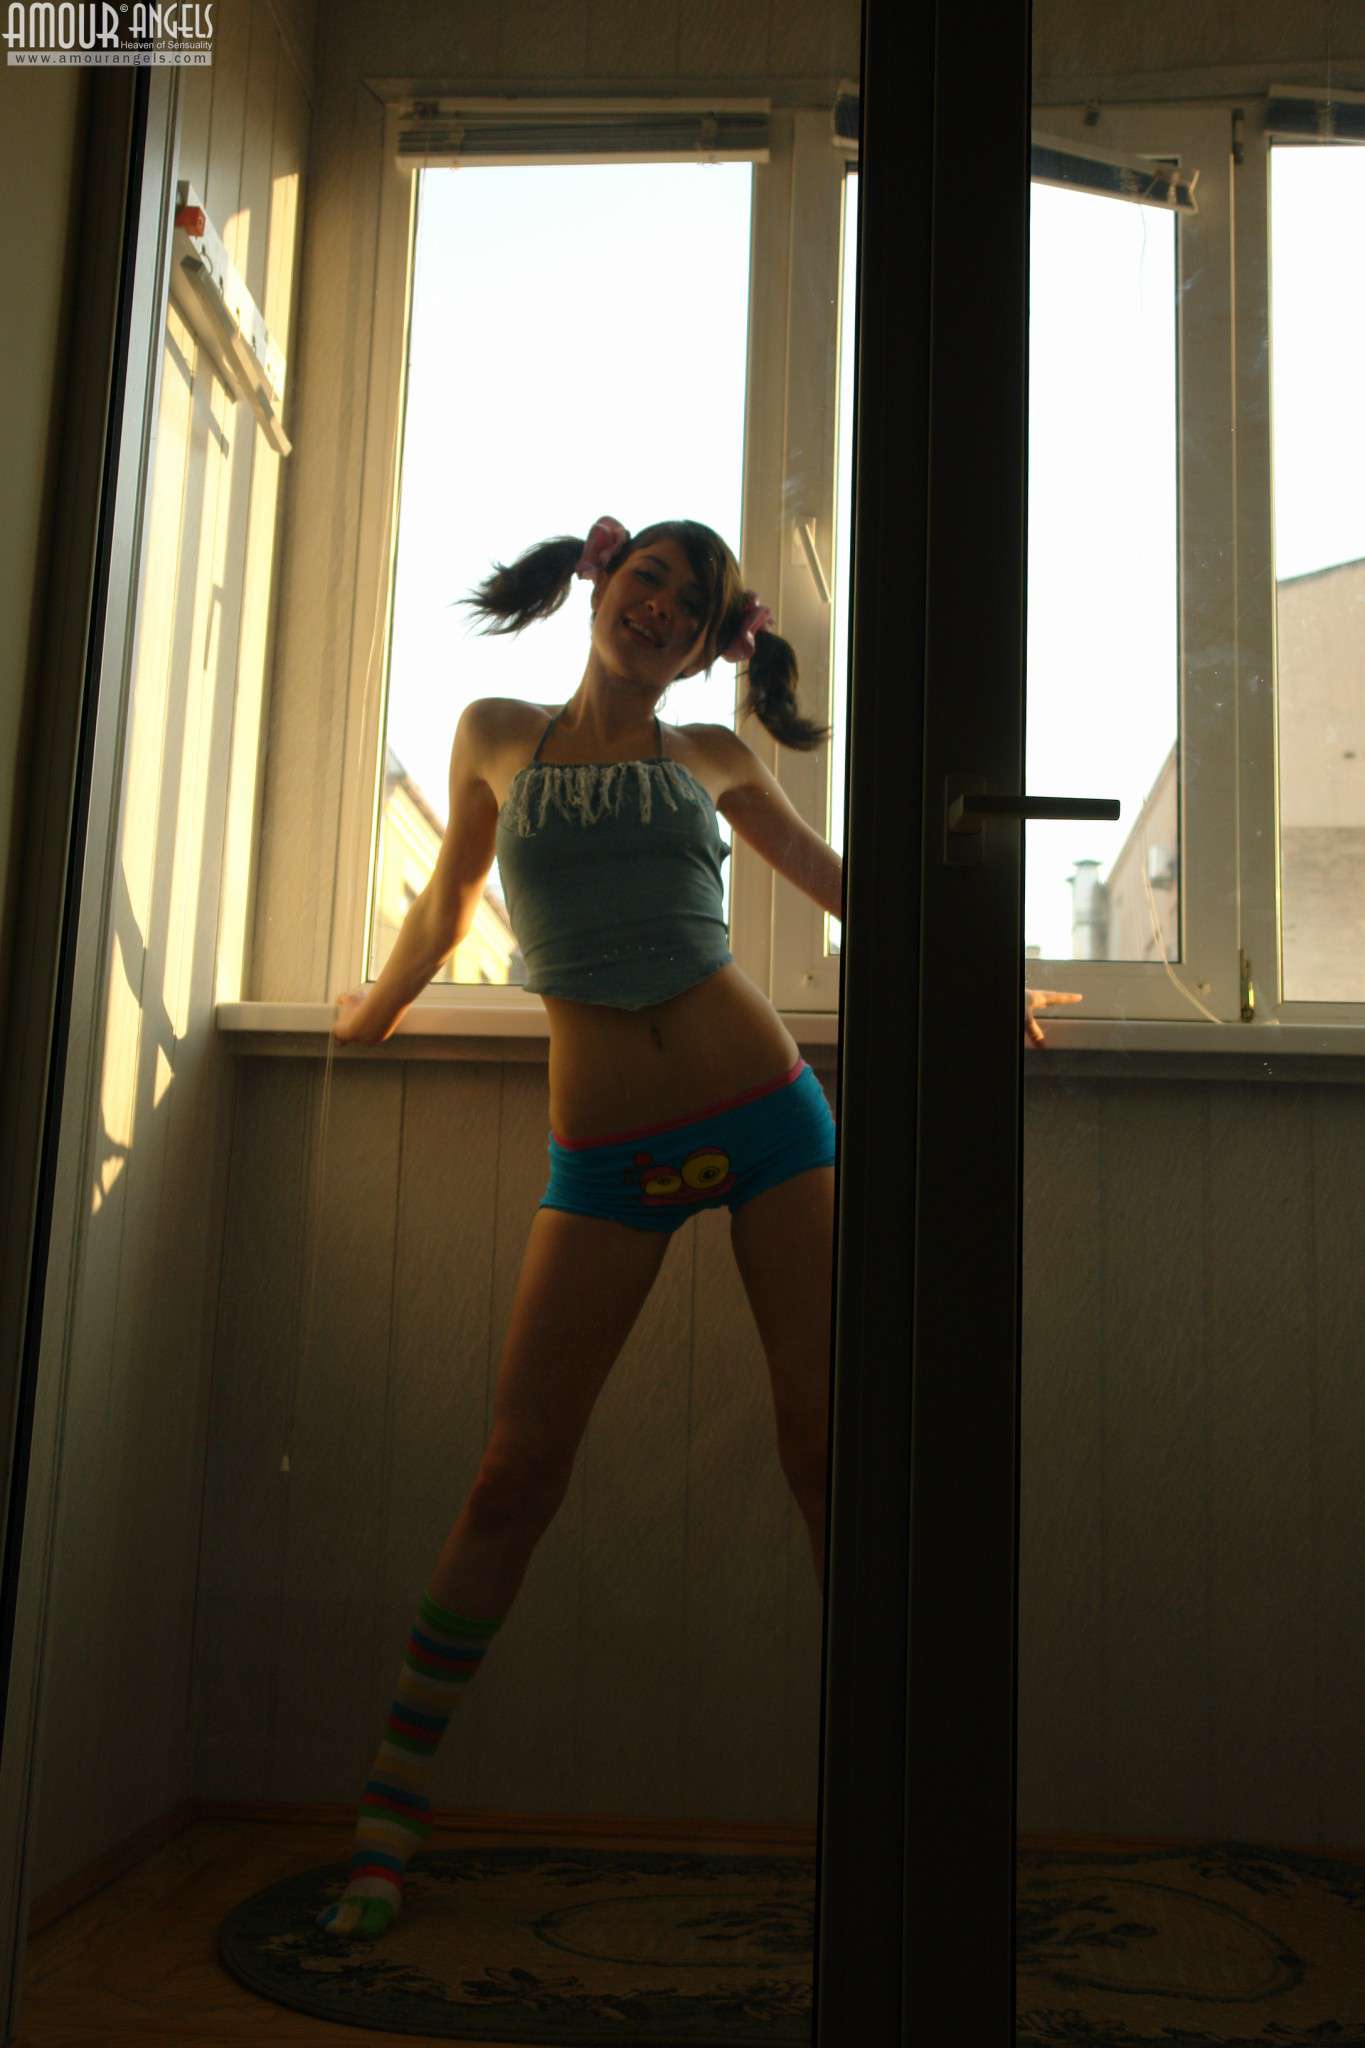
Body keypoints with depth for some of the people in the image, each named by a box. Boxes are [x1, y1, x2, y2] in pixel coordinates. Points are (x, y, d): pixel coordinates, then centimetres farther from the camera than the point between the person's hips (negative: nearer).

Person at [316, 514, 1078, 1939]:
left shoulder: (709, 757, 11)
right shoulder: (495, 739, 11)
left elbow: (832, 878, 21)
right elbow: (446, 900, 24)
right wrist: (372, 1013, 35)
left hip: (762, 1112, 1)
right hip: (605, 1154, -1)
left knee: (828, 1448, -1)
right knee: (514, 1474, -3)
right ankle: (387, 1815, 9)